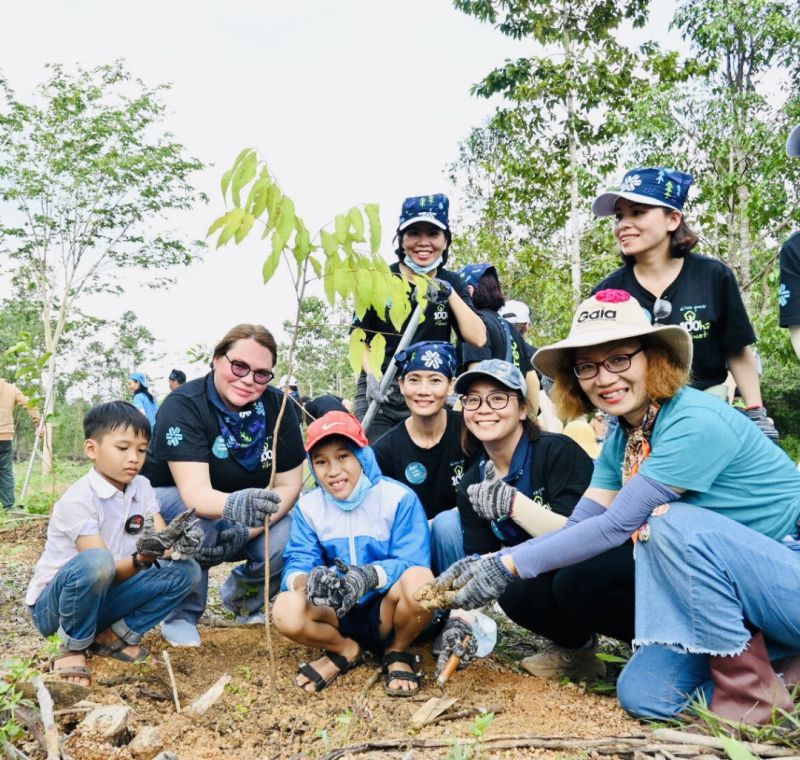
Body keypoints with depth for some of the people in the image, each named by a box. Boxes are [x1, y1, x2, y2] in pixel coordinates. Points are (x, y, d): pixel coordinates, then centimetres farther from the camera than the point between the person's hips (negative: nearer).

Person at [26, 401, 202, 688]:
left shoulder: (141, 487, -1)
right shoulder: (78, 500, -21)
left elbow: (163, 540, -8)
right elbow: (106, 567, -25)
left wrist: (179, 542, -32)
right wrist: (141, 559, -45)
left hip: (104, 597, 6)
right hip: (53, 604, -6)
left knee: (185, 570, -12)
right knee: (95, 562, -39)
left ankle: (113, 636, 0)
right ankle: (73, 647, -11)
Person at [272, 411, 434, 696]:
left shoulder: (399, 498, -11)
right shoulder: (308, 507, 0)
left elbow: (411, 564, -17)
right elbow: (296, 566, -9)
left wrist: (369, 576, -38)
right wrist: (308, 581, -35)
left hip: (387, 611, -2)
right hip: (340, 616, 2)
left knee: (419, 580, -35)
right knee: (286, 611, -29)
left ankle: (398, 652, -1)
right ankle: (345, 650, 4)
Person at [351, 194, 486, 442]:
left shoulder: (451, 283, 5)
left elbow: (478, 338, -5)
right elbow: (359, 338, 4)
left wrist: (449, 293, -13)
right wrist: (371, 375, -14)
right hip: (379, 393, -1)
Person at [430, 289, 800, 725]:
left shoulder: (696, 423, -25)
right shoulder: (621, 440, 3)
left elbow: (616, 526, -26)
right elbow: (578, 526, -3)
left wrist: (509, 565, -25)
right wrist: (489, 563, -15)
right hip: (731, 592, 8)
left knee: (676, 521, -31)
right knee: (643, 694, -7)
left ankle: (752, 688, -12)